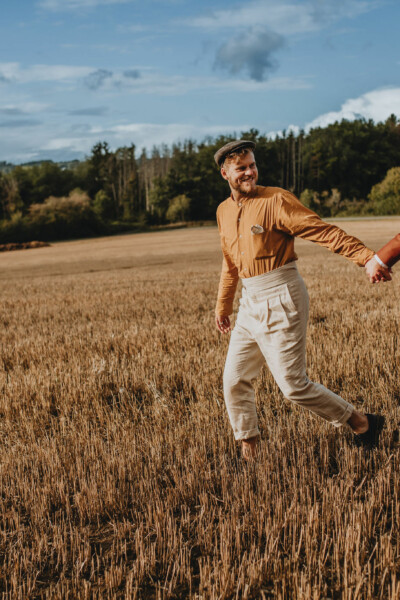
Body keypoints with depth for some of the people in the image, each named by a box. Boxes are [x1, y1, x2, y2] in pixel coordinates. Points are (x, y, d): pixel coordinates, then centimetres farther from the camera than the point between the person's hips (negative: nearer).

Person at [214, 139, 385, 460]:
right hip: (250, 302, 7)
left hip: (280, 301, -7)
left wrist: (366, 256, -32)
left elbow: (324, 230, -20)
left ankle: (362, 423, 14)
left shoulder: (275, 200, -11)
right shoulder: (224, 211, 11)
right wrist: (223, 304, 30)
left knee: (293, 385, -5)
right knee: (234, 380, 6)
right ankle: (249, 451, 22)